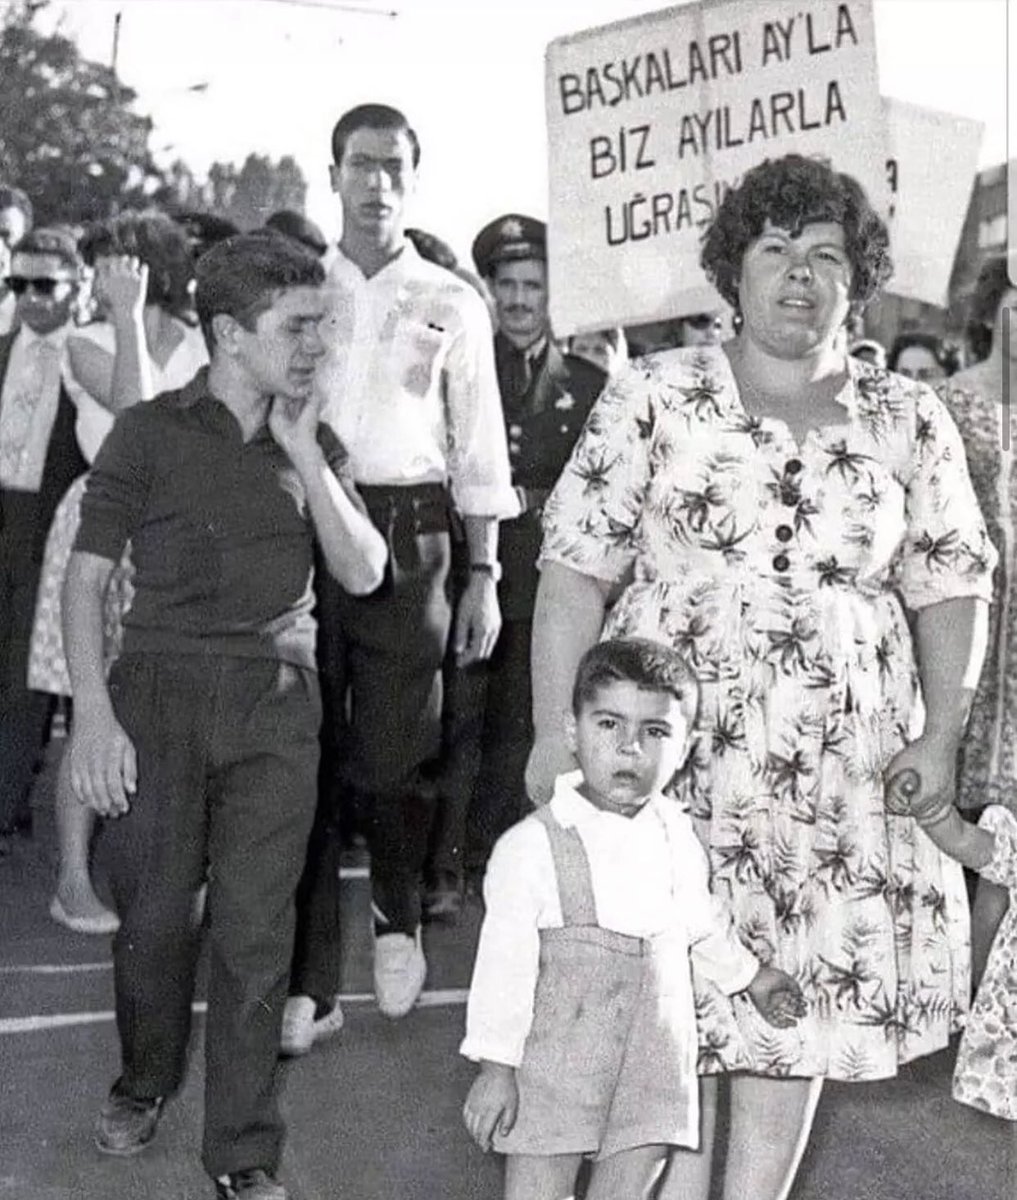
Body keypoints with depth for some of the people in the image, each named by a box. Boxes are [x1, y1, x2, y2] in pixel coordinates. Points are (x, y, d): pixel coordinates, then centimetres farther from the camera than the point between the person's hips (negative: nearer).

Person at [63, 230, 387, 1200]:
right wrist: (93, 714, -11)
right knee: (152, 912, 6)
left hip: (275, 703, 2)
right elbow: (86, 578, -1)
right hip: (160, 692, -2)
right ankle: (144, 1082, 33)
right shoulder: (150, 432, 1)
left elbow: (362, 572, 3)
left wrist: (303, 454, -5)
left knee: (255, 930, 0)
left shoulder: (312, 441, 12)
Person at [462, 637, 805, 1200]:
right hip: (554, 1066, -4)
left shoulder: (676, 833, 3)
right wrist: (495, 1066, -12)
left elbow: (699, 918, 22)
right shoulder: (533, 845, -15)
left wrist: (750, 976, 35)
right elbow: (505, 960, -13)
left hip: (653, 1068, 5)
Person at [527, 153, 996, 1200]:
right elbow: (575, 573, -3)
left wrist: (941, 736, -2)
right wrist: (556, 732, -9)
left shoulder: (910, 423, 8)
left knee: (802, 1002, 9)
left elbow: (949, 588, 8)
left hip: (841, 776, 3)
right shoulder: (653, 400, 0)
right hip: (671, 754, -2)